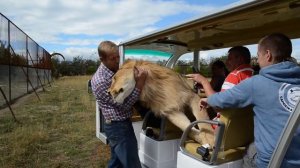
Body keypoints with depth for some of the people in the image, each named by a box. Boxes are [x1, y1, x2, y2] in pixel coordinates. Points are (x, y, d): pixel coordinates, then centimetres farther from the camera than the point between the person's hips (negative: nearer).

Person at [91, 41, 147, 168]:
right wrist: (140, 83, -27)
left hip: (117, 126, 9)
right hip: (119, 127, -9)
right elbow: (124, 104, -22)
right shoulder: (100, 81, -23)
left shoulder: (116, 70, 6)